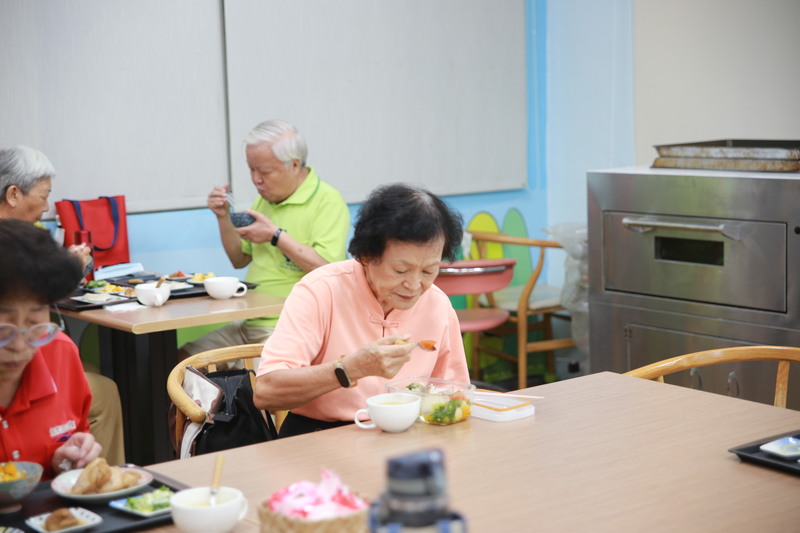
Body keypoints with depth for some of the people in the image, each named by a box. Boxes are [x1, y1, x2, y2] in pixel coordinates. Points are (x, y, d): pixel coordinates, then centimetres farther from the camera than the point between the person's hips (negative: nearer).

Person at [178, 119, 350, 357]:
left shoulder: (328, 201, -8)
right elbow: (239, 260, 23)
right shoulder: (265, 198, 17)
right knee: (182, 359, -4)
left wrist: (276, 235, -15)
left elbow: (327, 268, -20)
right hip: (248, 323, 8)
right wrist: (224, 217, 7)